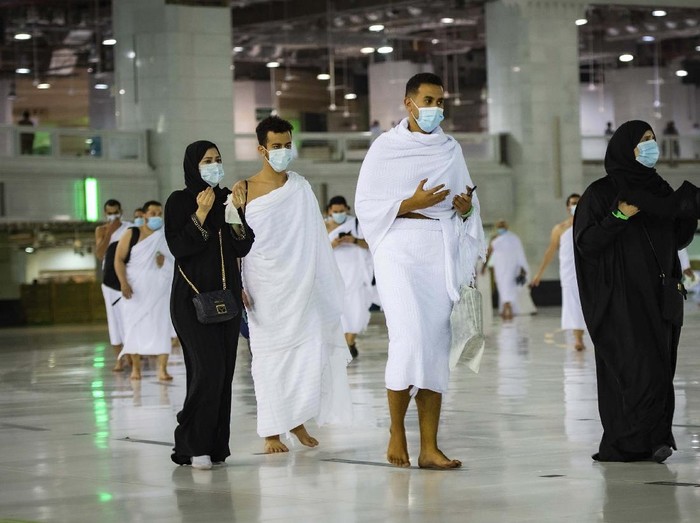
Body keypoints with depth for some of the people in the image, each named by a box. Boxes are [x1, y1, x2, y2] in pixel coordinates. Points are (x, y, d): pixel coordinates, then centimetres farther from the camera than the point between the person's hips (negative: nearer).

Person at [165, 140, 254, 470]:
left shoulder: (227, 198, 11)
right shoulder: (179, 202, -2)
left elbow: (244, 249, 5)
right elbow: (178, 248, -12)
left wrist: (237, 213, -9)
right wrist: (200, 216, -19)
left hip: (226, 295, 5)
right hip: (192, 297, -5)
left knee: (224, 371, 1)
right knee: (208, 368, -15)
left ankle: (215, 446, 6)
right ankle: (193, 446, -9)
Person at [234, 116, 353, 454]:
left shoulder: (300, 188, 7)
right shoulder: (244, 189, 0)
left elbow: (314, 241, 7)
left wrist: (327, 284, 3)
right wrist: (236, 285, -7)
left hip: (300, 286, 2)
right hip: (263, 288, -2)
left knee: (308, 350, -2)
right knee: (269, 354, 0)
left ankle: (298, 419, 14)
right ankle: (272, 431, 7)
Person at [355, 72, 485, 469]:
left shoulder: (451, 149, 15)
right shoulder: (385, 147, 3)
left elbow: (467, 203, 19)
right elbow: (366, 205, -1)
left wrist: (466, 207, -4)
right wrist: (411, 204, -13)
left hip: (440, 252, 4)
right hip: (399, 249, -4)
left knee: (437, 344, -1)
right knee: (409, 336, -18)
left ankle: (429, 447, 0)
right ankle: (397, 431, -1)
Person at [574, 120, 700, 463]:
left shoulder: (659, 190, 14)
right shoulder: (601, 192, -3)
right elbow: (586, 242, -9)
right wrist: (619, 216, -21)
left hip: (658, 297, 6)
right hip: (622, 299, -6)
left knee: (660, 368, 2)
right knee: (640, 367, -13)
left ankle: (653, 441, 5)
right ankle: (636, 442, -8)